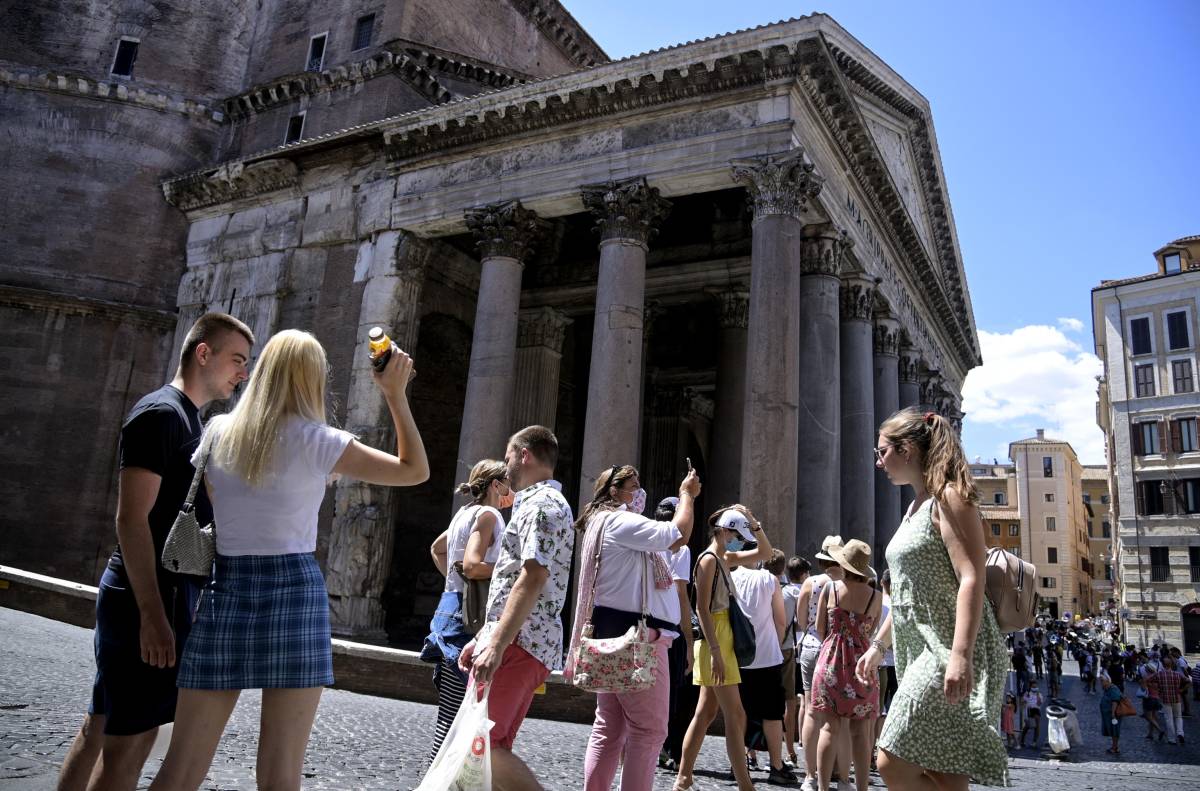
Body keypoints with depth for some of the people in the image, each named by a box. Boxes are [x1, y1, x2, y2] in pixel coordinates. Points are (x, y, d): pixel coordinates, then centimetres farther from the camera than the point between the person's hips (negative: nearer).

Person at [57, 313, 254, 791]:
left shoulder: (188, 419, 17)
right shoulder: (161, 412, -12)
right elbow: (131, 518, -19)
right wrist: (153, 613, -22)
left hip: (166, 595, 10)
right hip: (148, 600, -9)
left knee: (102, 728, 16)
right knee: (130, 738, -3)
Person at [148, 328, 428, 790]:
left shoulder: (219, 432, 7)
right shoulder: (314, 440, -5)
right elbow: (415, 471, -1)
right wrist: (395, 394, 3)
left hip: (223, 591, 4)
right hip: (293, 591, -4)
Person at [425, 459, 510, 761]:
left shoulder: (466, 512, 17)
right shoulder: (488, 514, -10)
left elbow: (436, 549, 32)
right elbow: (472, 565, -23)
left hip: (452, 606, 10)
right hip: (468, 615, -10)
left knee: (452, 710, 14)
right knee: (453, 712, -6)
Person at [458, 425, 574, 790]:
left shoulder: (541, 503, -9)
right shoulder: (541, 503, 24)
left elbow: (533, 577, -22)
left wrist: (496, 644, -26)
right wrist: (482, 637, 25)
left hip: (519, 642, -10)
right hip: (529, 644, 10)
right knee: (492, 746, 10)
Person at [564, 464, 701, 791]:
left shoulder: (603, 525, 23)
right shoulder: (619, 521, -11)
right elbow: (678, 536, -17)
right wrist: (687, 495, -5)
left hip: (616, 634, 11)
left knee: (609, 727, 11)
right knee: (649, 729, -5)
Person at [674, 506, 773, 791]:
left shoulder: (725, 558, 15)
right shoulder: (708, 559, -12)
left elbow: (765, 552, 21)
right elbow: (702, 609, -18)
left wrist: (752, 521, 9)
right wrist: (716, 651, -23)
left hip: (723, 641, 10)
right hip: (715, 641, -10)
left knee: (706, 713, 11)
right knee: (735, 716, -7)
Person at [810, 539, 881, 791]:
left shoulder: (830, 588, -4)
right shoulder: (875, 596, -2)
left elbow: (820, 627, 3)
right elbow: (871, 632, 6)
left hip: (831, 660, 0)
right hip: (861, 664, 1)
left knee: (829, 728, 4)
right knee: (860, 732, 7)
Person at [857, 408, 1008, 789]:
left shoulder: (948, 498, -9)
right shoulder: (915, 507, 18)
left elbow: (971, 580, -19)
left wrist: (960, 655, -28)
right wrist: (878, 644, 24)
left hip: (948, 650, -9)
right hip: (920, 650, 9)